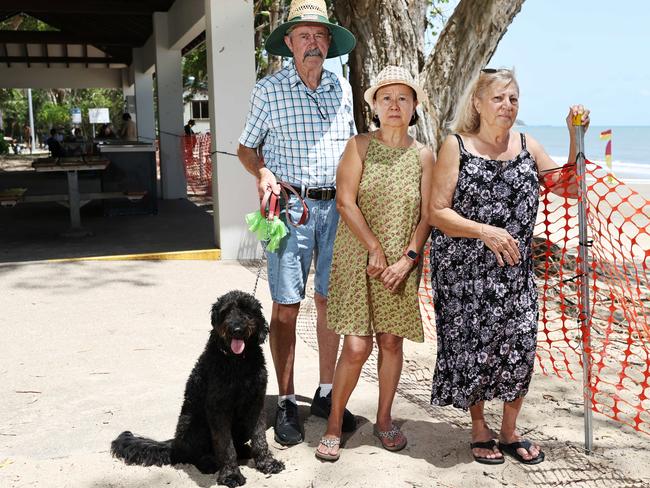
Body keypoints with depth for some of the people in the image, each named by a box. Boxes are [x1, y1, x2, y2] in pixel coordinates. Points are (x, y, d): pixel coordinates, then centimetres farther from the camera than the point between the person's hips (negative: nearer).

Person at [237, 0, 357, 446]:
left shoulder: (342, 89, 11)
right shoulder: (269, 90, 0)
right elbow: (246, 147, 7)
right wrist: (263, 174, -13)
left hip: (337, 206, 4)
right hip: (291, 206, -3)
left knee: (330, 301, 8)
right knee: (286, 306, -1)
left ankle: (326, 393, 22)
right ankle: (286, 402, 10)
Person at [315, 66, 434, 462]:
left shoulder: (423, 156, 5)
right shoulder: (359, 146, 0)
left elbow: (426, 216, 2)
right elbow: (345, 202, -9)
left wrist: (407, 259, -10)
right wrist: (375, 250, -14)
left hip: (402, 263, 3)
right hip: (358, 258, -2)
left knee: (392, 341, 9)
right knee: (357, 347, -6)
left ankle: (384, 419, 27)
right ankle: (334, 425, 11)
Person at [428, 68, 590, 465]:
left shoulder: (527, 146, 8)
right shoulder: (456, 146, -4)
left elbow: (570, 187, 8)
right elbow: (437, 212, -9)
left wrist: (576, 136, -1)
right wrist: (485, 231, -21)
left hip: (516, 270, 4)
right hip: (465, 271, -3)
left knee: (520, 347, 3)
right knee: (473, 348, 3)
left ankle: (510, 431, 25)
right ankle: (479, 429, 26)